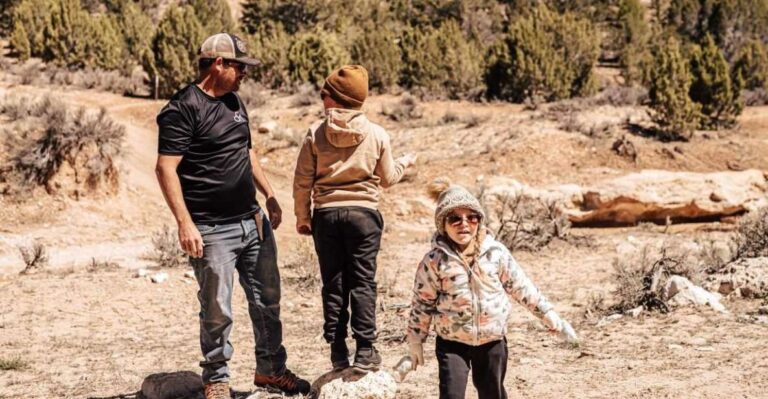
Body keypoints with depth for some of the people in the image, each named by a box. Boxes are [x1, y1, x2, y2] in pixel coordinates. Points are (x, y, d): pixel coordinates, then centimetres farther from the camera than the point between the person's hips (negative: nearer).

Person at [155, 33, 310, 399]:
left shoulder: (234, 102, 12)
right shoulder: (183, 108, -13)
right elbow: (166, 169, -17)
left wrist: (270, 196, 21)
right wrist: (185, 223, -23)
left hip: (253, 222, 8)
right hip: (212, 230, -8)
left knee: (268, 300, 13)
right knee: (217, 310, 1)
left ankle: (271, 369, 28)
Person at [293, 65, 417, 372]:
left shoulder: (316, 134, -5)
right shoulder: (376, 134, -4)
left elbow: (302, 182, -2)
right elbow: (387, 179, 6)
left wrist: (302, 217, 11)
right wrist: (404, 163, 27)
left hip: (326, 215, 1)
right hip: (363, 214, -1)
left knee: (333, 283, 8)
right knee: (362, 283, 5)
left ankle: (338, 351, 12)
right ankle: (365, 351, 4)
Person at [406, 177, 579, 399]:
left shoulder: (496, 252, -5)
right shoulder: (435, 260, -10)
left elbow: (521, 288, 4)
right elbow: (422, 302, -3)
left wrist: (552, 318, 5)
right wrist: (415, 341, 1)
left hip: (492, 341, 2)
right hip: (452, 342, -2)